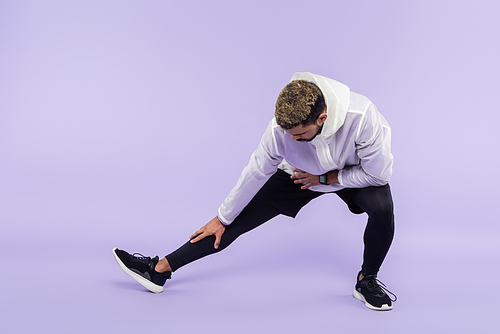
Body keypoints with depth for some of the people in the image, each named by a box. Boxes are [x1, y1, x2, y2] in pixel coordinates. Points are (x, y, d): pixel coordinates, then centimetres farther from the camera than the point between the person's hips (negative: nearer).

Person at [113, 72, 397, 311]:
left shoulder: (361, 116, -40)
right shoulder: (281, 127, -32)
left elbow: (378, 173, -27)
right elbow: (256, 172, -17)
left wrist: (324, 177, -22)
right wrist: (222, 218, -7)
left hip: (354, 175, 0)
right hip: (301, 174, 1)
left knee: (382, 206, -32)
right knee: (238, 219, -8)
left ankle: (367, 280, -4)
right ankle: (159, 270, -2)